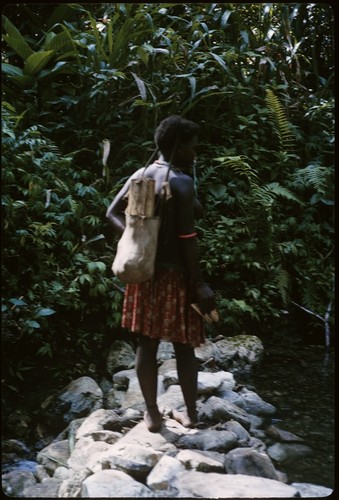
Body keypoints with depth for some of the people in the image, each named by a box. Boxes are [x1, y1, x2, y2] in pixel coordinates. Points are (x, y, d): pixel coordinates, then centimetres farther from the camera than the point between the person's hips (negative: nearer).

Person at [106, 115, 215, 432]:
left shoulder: (139, 175, 6)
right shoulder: (182, 182, -15)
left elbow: (112, 213, 6)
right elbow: (187, 237, -18)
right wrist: (200, 283, -13)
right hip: (175, 274, -6)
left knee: (146, 343, 10)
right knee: (183, 346, 9)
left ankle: (152, 414, 20)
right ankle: (190, 413, 21)